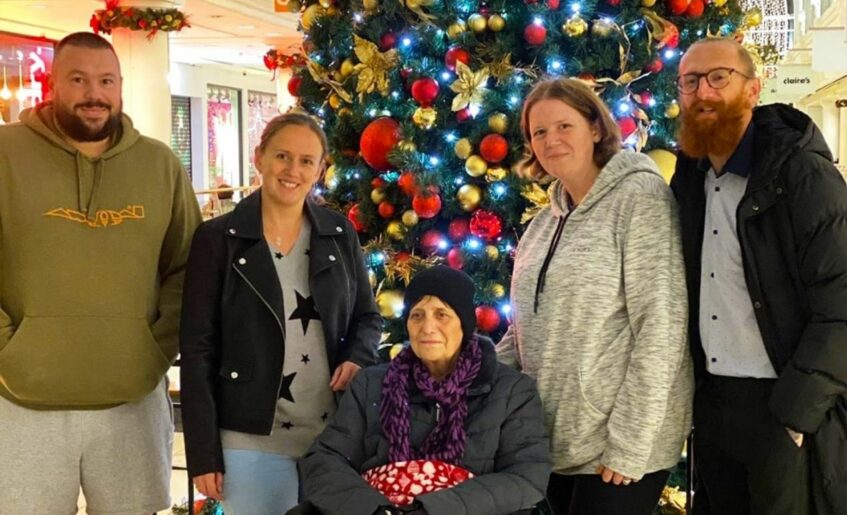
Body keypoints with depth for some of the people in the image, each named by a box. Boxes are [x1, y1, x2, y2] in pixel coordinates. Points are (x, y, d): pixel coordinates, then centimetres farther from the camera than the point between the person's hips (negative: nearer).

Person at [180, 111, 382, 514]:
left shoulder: (340, 235, 4)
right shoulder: (218, 238, -5)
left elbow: (367, 317, 14)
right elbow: (197, 349, -5)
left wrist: (357, 359, -9)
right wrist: (203, 452, -8)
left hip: (336, 433, 3)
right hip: (253, 438, -3)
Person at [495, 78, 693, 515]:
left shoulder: (639, 197, -10)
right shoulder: (543, 224, 12)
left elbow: (662, 327, -16)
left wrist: (630, 444, -18)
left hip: (618, 445, -7)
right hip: (555, 442, 7)